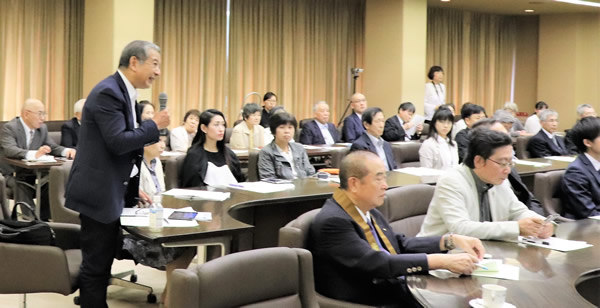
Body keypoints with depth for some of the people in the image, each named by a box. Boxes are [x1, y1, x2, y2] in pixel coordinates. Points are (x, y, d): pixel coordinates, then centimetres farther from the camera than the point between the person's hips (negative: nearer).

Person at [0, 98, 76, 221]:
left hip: (32, 173, 6)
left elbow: (52, 147, 9)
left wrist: (66, 151, -16)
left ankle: (44, 219, -12)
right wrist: (34, 154, -50)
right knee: (22, 185, -34)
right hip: (11, 174, -6)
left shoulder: (42, 128, 5)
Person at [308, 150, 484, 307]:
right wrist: (440, 261, -24)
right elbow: (375, 263, -25)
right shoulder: (332, 222, -18)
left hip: (399, 292, 8)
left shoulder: (368, 211, 8)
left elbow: (402, 245, 14)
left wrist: (452, 241, 1)